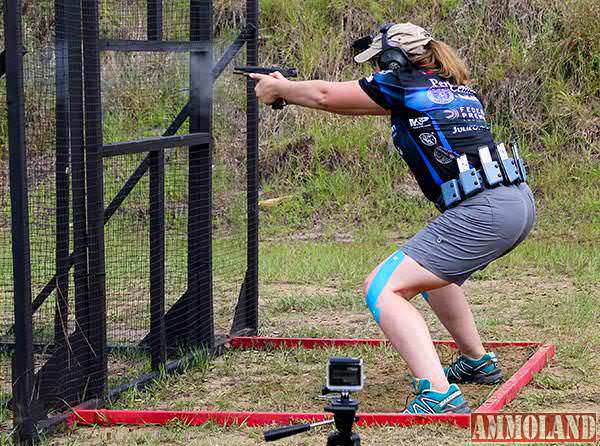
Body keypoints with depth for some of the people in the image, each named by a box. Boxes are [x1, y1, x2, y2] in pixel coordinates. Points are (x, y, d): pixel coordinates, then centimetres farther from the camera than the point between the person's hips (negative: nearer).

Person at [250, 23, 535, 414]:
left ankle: (440, 396, -28)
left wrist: (278, 89, 24)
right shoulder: (458, 88, 22)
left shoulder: (404, 84, -1)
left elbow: (325, 95, 6)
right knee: (436, 272, 35)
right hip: (519, 203, 9)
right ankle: (478, 363, 43)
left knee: (383, 289, -12)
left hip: (481, 214, -9)